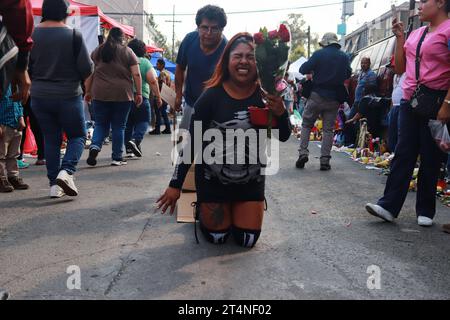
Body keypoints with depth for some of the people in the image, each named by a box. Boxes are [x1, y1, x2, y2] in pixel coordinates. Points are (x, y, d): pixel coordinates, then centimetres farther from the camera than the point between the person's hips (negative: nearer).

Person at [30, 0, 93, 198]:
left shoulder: (31, 35, -1)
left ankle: (54, 184, 12)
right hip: (68, 96, -3)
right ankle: (66, 171, -11)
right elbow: (87, 69, -10)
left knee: (51, 139, 13)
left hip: (40, 97, 3)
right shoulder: (74, 35, -10)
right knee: (77, 136, 12)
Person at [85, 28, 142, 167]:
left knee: (100, 124, 12)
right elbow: (136, 74, -3)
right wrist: (139, 93, 2)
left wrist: (88, 91, 14)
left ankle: (95, 146, -12)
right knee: (119, 126, 6)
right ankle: (117, 158, 9)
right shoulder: (127, 51, 4)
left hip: (100, 94, 2)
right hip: (122, 94, -2)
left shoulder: (97, 51, 11)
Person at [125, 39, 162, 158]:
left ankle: (129, 149, 12)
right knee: (143, 121, 6)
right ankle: (135, 140, -19)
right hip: (141, 96, -3)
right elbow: (152, 81, -8)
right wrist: (158, 97, -3)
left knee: (128, 123, 12)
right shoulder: (145, 62, -1)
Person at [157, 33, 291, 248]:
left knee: (247, 241, 10)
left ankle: (235, 212, 42)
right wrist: (176, 184, -11)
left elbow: (283, 137, -7)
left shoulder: (265, 95, -9)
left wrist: (281, 113, -29)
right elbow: (192, 142, -12)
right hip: (213, 180, -2)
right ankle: (202, 209, 42)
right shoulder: (212, 96, -16)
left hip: (251, 181, 2)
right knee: (217, 238, 10)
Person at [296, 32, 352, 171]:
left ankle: (303, 153, -2)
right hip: (334, 98, 2)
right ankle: (325, 160, 3)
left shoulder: (319, 54, -6)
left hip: (317, 95, -2)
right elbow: (348, 74, 19)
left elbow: (303, 70, -8)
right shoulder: (344, 57, 5)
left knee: (306, 125, 11)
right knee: (328, 129, 7)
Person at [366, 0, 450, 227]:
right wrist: (399, 37, 9)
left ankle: (425, 211, 14)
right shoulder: (415, 34, 14)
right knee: (403, 154, 2)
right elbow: (400, 68, 15)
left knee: (430, 159, 3)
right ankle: (389, 206, 1)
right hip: (409, 101, 6)